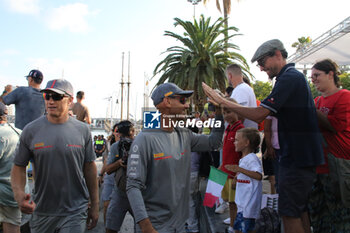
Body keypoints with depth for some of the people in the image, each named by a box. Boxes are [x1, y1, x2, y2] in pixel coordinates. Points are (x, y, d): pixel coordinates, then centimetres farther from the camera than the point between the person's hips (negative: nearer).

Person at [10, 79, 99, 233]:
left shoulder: (82, 130, -3)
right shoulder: (31, 130, -3)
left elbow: (90, 167, 3)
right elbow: (19, 167, 3)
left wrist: (94, 205, 6)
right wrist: (19, 194, -17)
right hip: (41, 211, 2)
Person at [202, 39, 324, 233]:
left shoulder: (289, 78, -17)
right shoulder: (294, 76, 16)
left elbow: (258, 115, -22)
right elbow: (271, 114, 20)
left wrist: (224, 102, -16)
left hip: (297, 158, -10)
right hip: (301, 156, 10)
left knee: (289, 213, -2)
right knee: (299, 210, 18)